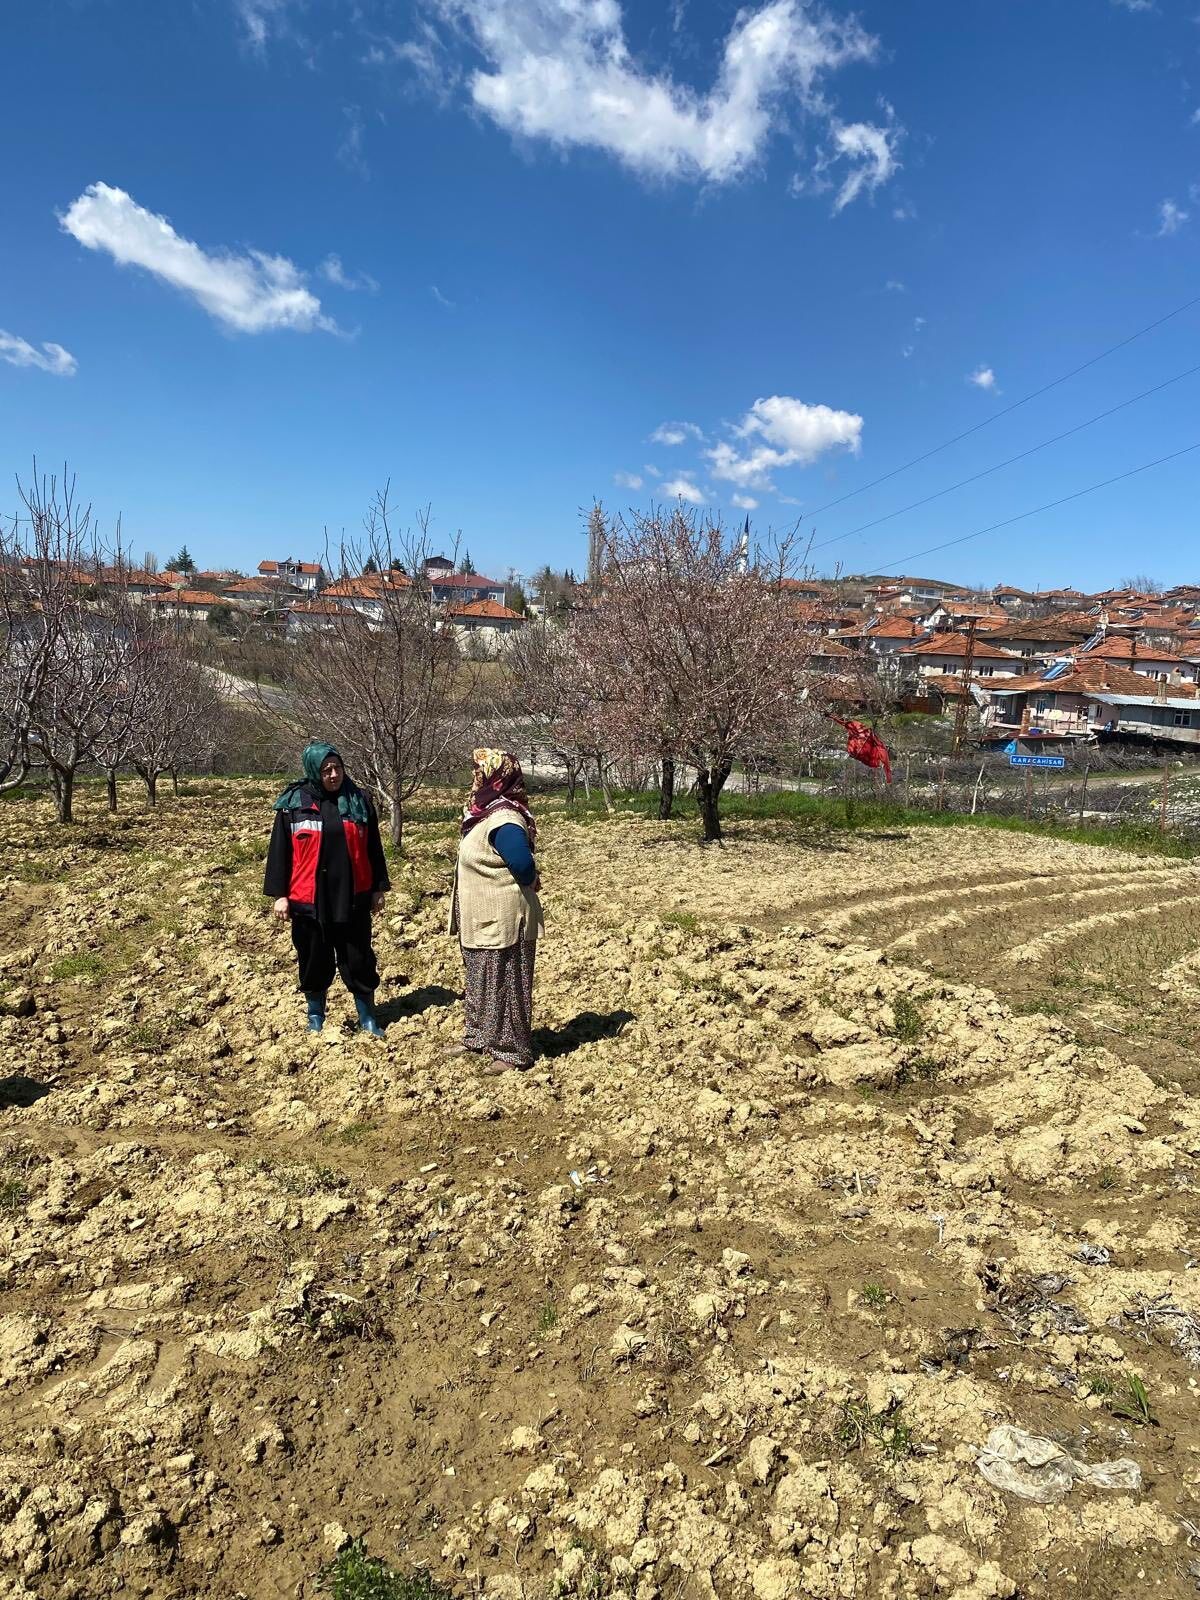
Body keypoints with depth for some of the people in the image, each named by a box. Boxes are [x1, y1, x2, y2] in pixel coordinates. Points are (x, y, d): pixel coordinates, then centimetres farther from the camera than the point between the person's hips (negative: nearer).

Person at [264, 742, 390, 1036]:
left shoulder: (358, 801, 2)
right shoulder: (294, 804, -2)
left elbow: (373, 849, 8)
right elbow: (280, 851, 1)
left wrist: (379, 888, 7)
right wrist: (279, 894, -2)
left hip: (352, 900, 1)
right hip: (309, 901, -1)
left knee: (359, 960, 7)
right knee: (314, 962, 12)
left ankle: (367, 1017, 22)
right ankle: (315, 1017, 30)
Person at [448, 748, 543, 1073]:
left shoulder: (503, 821, -24)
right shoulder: (486, 812, 7)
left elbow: (524, 868, -28)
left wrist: (513, 894, -10)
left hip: (502, 921, -10)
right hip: (482, 920, 10)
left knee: (504, 985, 2)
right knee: (480, 982, 21)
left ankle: (512, 1050, 14)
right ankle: (480, 1036, 36)